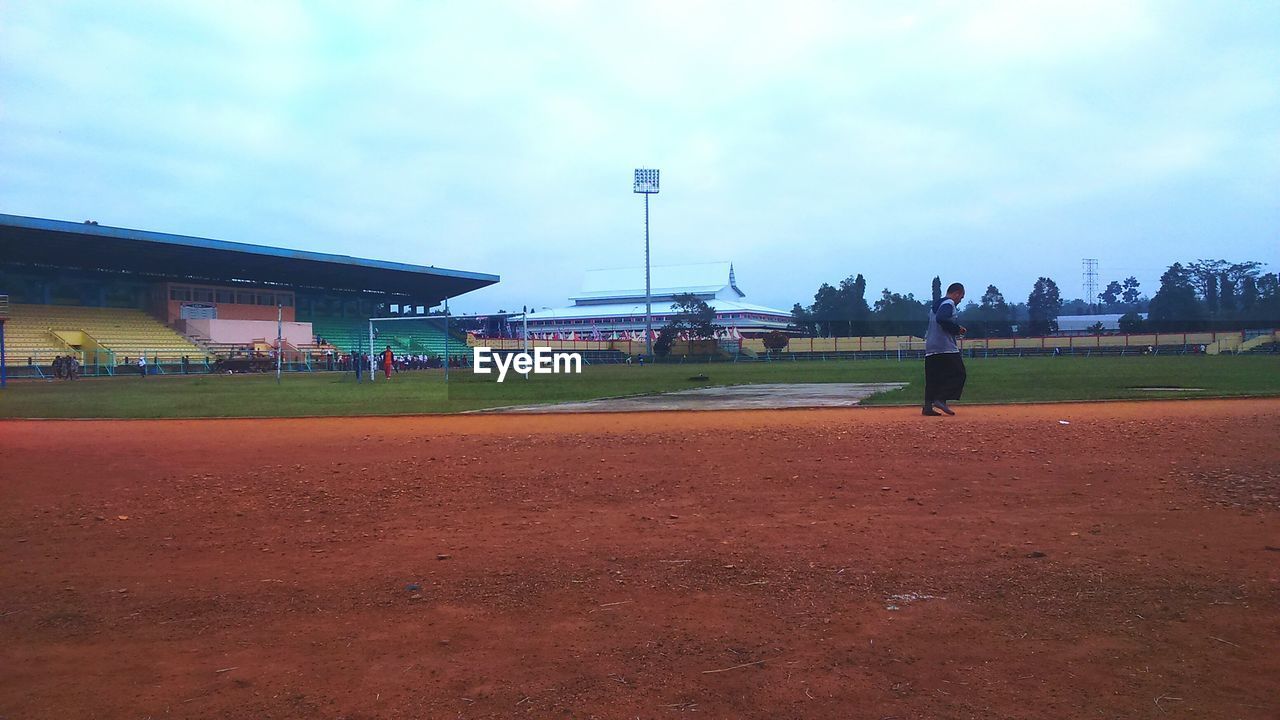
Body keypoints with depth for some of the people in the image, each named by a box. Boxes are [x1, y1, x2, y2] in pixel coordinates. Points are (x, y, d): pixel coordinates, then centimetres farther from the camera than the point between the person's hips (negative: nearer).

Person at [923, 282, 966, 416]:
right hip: (946, 348, -9)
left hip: (930, 348, 9)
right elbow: (941, 319, -24)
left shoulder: (935, 305, 23)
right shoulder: (949, 303, -6)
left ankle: (928, 405, 0)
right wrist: (957, 328, -13)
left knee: (932, 378, 7)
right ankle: (941, 399, -13)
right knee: (958, 374, -3)